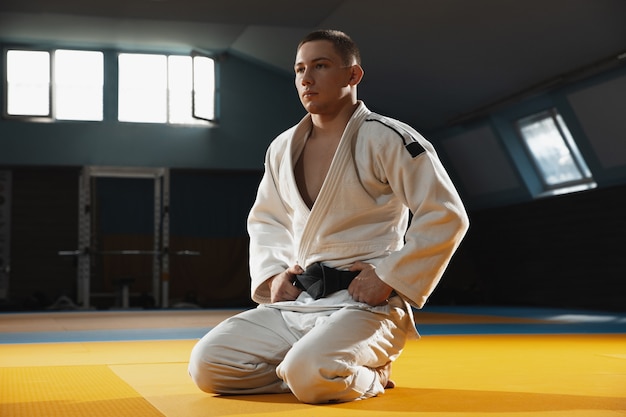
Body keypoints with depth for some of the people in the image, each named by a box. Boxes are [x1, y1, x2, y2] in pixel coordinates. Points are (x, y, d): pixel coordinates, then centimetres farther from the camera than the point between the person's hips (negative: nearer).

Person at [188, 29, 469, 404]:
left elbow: (446, 217, -11)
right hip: (295, 302, 7)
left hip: (366, 303, -7)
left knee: (312, 376, -35)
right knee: (207, 365, -8)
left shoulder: (388, 139, -8)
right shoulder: (283, 148, 12)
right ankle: (335, 371, 6)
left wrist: (388, 278, -14)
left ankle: (369, 375, 1)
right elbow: (265, 221, 26)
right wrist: (272, 274, 8)